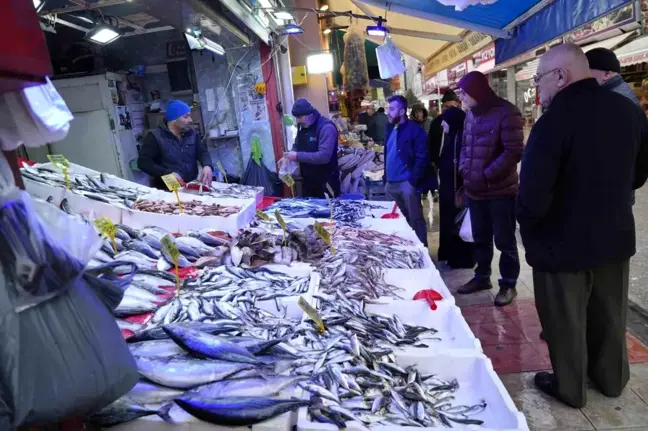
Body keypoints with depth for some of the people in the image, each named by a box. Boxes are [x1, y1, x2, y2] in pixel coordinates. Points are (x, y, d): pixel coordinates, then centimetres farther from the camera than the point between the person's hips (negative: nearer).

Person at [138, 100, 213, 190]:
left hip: (192, 187, 6)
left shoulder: (192, 134, 13)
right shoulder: (155, 137, -3)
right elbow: (143, 162, -9)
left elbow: (202, 152, 7)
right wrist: (168, 174, -21)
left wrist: (207, 166, -17)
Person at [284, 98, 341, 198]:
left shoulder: (326, 127, -19)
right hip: (307, 181, 8)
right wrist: (289, 157, -3)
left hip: (326, 182, -8)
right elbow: (297, 146, 20)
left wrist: (298, 156, -27)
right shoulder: (302, 127, 7)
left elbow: (324, 156, -29)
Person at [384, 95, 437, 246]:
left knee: (415, 220, 2)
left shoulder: (414, 130, -9)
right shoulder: (390, 129, 13)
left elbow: (422, 158, -14)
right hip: (391, 183, 8)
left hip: (406, 183, -7)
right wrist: (386, 177, 11)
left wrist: (413, 181, -18)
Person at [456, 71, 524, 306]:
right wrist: (464, 168, 1)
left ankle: (508, 284, 22)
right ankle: (482, 277, 35)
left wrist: (485, 175, -19)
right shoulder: (471, 114, 9)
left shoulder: (506, 113, -14)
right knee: (480, 238, 19)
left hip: (501, 191, -7)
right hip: (475, 190, 7)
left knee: (505, 241, 6)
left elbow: (514, 153, -18)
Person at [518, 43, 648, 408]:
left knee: (566, 322, 13)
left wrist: (526, 224, -7)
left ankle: (569, 388, 31)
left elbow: (534, 195, -28)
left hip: (564, 242, -7)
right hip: (616, 234, 7)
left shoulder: (555, 120, -25)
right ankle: (611, 379, 43)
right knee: (610, 314, 24)